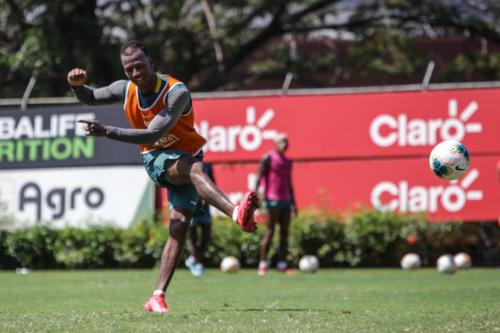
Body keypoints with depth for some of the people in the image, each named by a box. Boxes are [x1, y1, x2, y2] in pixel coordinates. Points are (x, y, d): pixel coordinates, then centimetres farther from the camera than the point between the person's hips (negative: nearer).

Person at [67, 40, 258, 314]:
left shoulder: (177, 93, -23)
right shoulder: (126, 89, -6)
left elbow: (154, 133, -33)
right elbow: (90, 98, 14)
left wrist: (107, 132, -36)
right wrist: (77, 85, -11)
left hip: (188, 155, -1)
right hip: (156, 159, 1)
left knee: (179, 226, -13)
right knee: (194, 168, -34)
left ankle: (158, 297, -11)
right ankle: (237, 213, -59)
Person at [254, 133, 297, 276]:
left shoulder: (288, 162, 19)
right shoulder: (268, 158, -1)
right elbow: (259, 177, -8)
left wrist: (293, 203, 23)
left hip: (286, 200, 7)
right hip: (272, 200, -7)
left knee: (284, 233, 3)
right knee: (269, 232, -7)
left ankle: (282, 264, 4)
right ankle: (263, 264, -3)